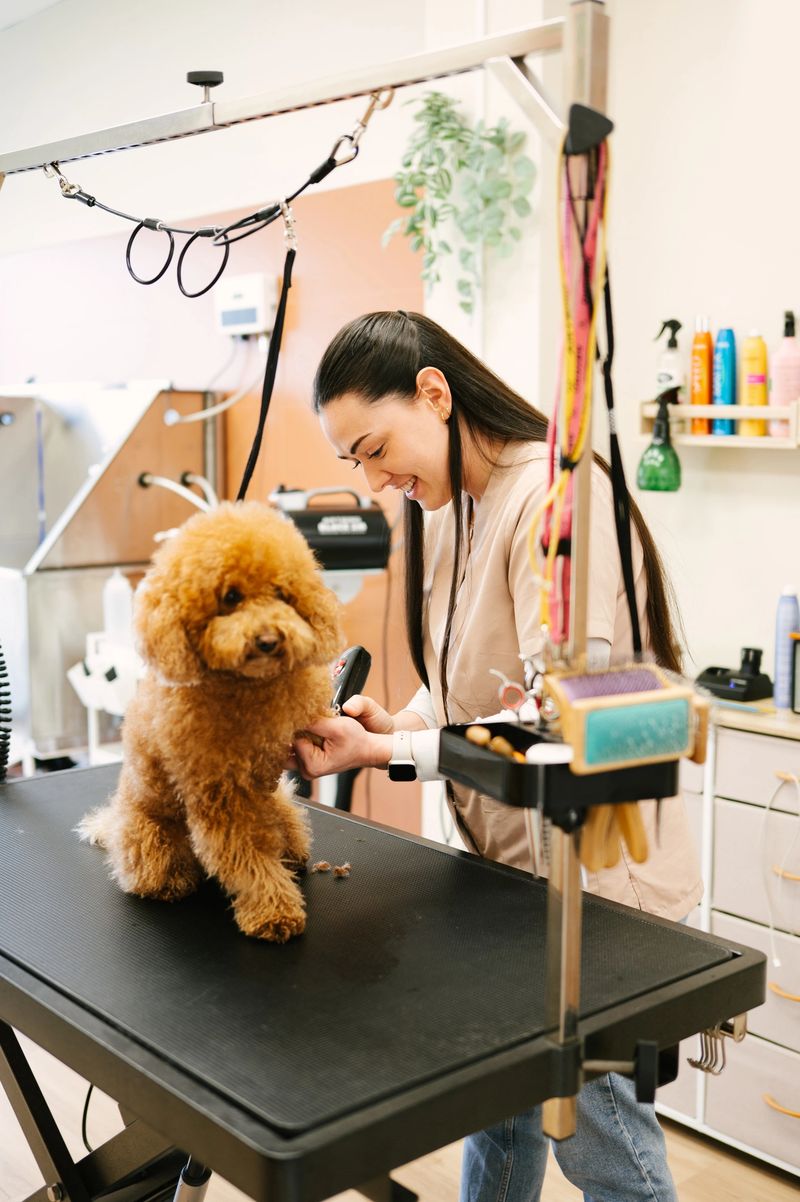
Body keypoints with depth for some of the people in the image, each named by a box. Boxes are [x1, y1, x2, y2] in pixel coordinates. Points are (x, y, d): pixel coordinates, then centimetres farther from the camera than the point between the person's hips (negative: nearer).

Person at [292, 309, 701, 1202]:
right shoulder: (449, 505, 6)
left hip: (587, 870, -8)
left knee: (594, 1127, 8)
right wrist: (396, 722, -6)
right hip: (503, 859, 8)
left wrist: (385, 753, -24)